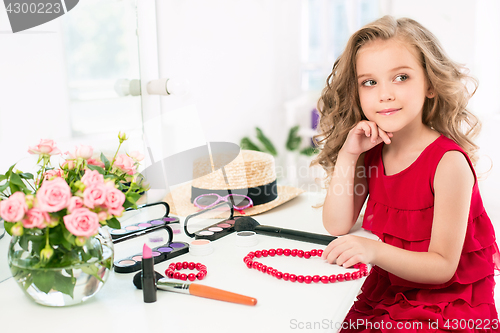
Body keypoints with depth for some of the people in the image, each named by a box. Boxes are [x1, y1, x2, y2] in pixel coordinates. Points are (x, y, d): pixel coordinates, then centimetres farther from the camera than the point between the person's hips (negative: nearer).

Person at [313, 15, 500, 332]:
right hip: (385, 293, 5)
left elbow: (443, 267, -18)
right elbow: (337, 225, -4)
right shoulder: (371, 153, 1)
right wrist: (347, 155, -13)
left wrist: (376, 252, -35)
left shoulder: (449, 162, -19)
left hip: (449, 307, -5)